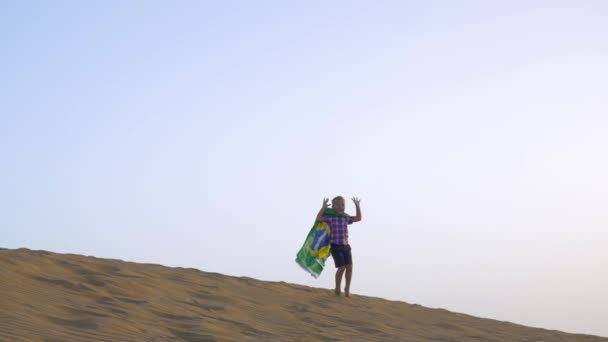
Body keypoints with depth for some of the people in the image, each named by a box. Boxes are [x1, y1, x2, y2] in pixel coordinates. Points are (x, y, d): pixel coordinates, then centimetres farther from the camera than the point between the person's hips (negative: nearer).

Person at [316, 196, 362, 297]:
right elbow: (318, 218, -14)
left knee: (349, 267, -7)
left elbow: (358, 218, 16)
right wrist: (324, 207, -16)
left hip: (346, 247, 4)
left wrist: (357, 206, 8)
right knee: (341, 268, -13)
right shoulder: (330, 218, -3)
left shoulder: (346, 218, 9)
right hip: (335, 247, -4)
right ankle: (337, 289, 7)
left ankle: (347, 289, 10)